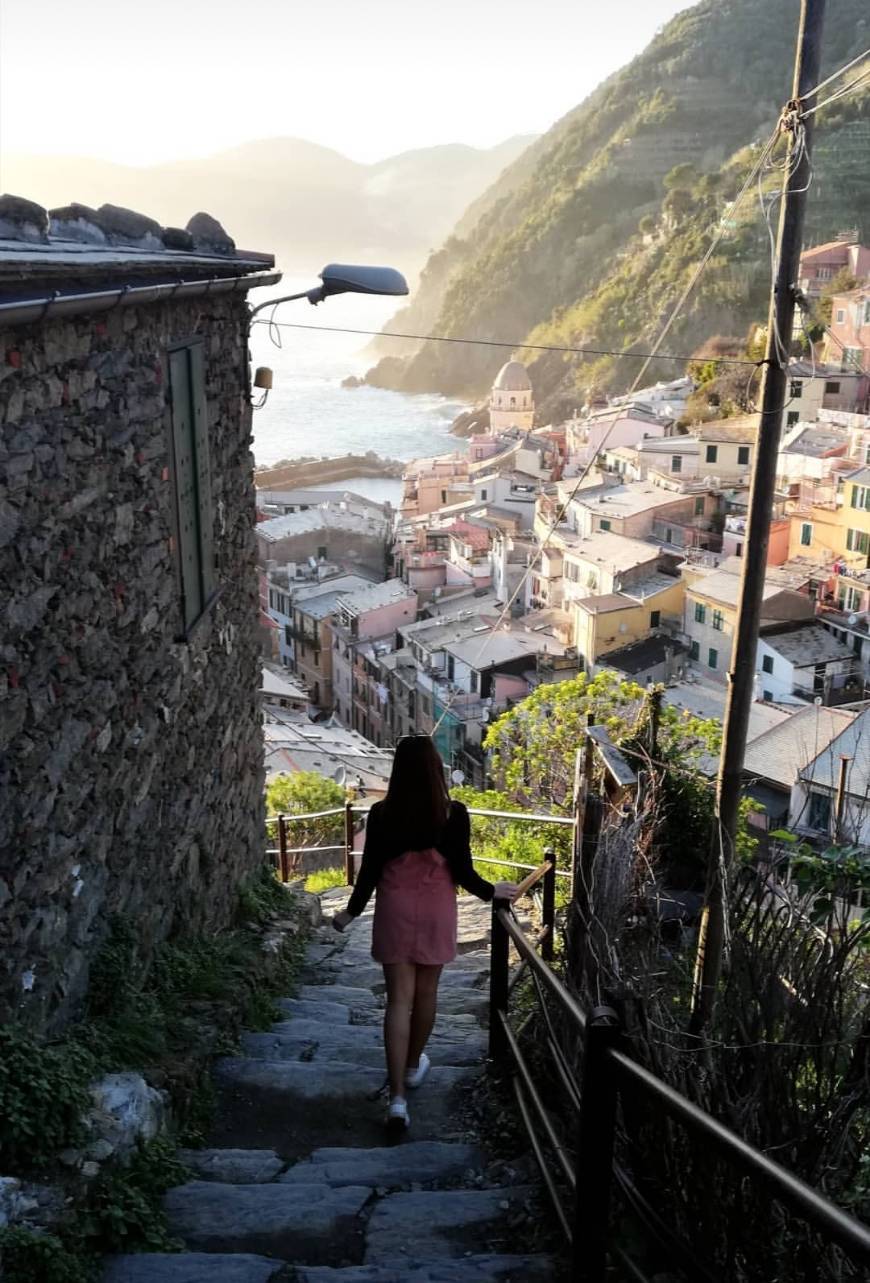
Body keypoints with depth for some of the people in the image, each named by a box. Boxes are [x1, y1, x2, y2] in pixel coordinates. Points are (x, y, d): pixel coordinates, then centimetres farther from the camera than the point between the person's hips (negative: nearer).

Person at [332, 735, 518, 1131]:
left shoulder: (381, 814, -8)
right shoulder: (453, 814, -11)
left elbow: (370, 872, -4)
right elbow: (462, 872, -7)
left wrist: (351, 911, 11)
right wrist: (492, 891, 12)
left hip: (395, 909, 0)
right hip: (436, 910, 0)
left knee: (399, 999, 3)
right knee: (426, 991, 18)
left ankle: (397, 1096, -2)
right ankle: (413, 1066, 39)